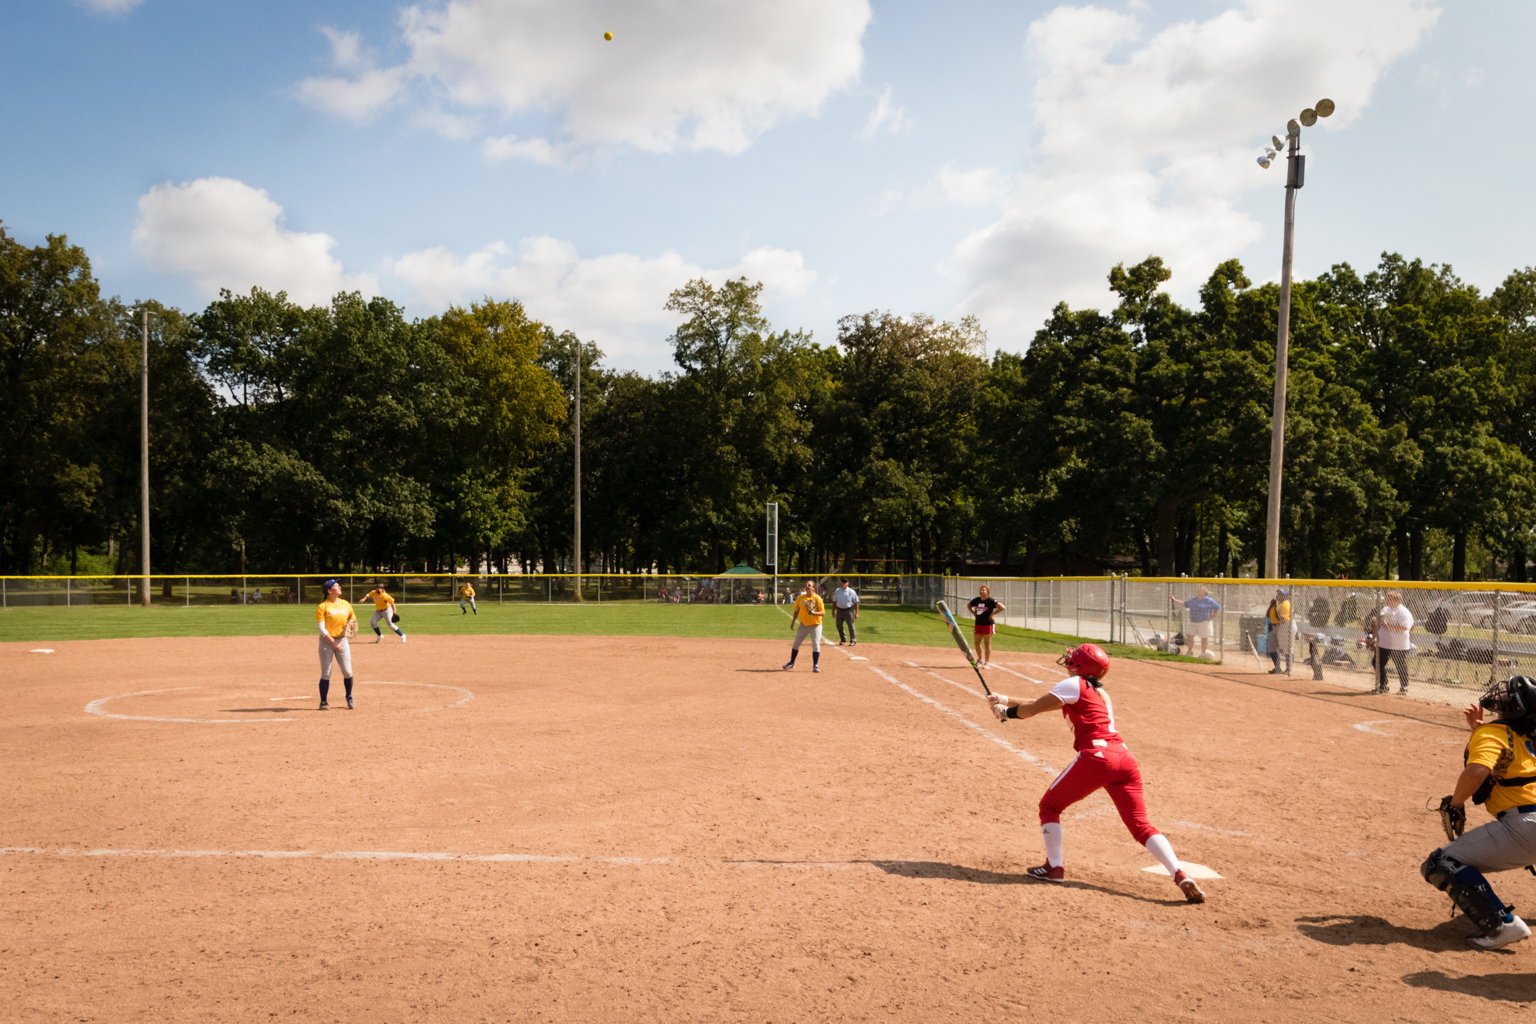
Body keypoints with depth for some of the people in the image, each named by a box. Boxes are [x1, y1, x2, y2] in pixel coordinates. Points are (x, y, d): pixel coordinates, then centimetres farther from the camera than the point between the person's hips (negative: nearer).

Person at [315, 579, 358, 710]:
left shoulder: (346, 604, 9)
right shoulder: (322, 606, -6)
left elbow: (353, 619, 21)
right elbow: (321, 628, -11)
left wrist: (351, 624, -4)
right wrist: (333, 643, -17)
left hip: (342, 640, 4)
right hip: (327, 641, -4)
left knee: (347, 672, -1)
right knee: (326, 673, -1)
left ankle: (349, 697, 20)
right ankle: (323, 702, 10)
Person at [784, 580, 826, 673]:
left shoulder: (817, 598, -12)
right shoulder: (800, 598, 1)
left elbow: (823, 612, -15)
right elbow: (796, 611, 13)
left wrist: (814, 613, -31)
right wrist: (793, 622, 11)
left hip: (815, 625, -4)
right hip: (803, 625, 4)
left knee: (816, 645, -6)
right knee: (796, 644, 8)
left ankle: (815, 665, 7)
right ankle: (792, 662, 25)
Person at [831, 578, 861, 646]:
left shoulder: (851, 592, -6)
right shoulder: (837, 591, 5)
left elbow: (856, 602, -4)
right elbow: (834, 601, 13)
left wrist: (856, 613, -9)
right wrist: (833, 611, 11)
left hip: (848, 610, -4)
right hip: (839, 610, 4)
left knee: (851, 625, -5)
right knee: (839, 625, 3)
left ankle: (853, 640, 6)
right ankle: (842, 639, 20)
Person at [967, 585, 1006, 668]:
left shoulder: (991, 601, -12)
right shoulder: (976, 600, 5)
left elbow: (1003, 607, -19)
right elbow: (968, 605, 25)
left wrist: (992, 613, -16)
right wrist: (973, 613, 12)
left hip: (988, 624, -6)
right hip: (978, 624, 6)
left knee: (987, 643, -2)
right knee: (977, 643, 11)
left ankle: (987, 662, 3)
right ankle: (980, 660, 30)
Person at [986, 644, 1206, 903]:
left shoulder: (1074, 685, 5)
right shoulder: (1100, 693, 29)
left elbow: (1032, 710, 5)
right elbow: (1042, 703, 34)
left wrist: (1005, 712, 23)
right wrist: (1006, 700, 37)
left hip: (1097, 757, -7)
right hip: (1125, 758, 8)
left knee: (1049, 805, 11)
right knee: (1141, 825, 6)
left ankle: (1054, 867, 10)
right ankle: (1180, 875, -12)